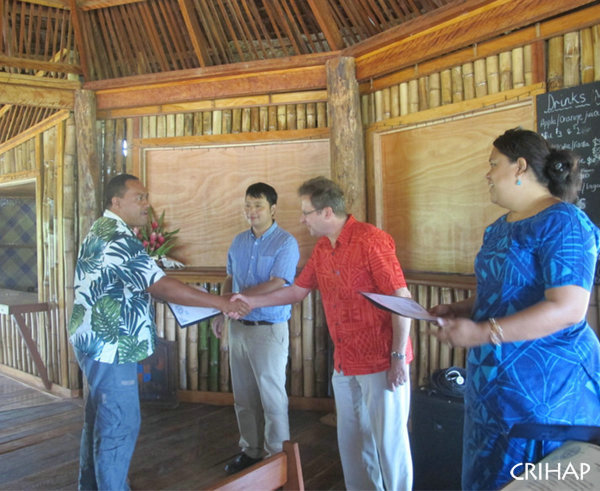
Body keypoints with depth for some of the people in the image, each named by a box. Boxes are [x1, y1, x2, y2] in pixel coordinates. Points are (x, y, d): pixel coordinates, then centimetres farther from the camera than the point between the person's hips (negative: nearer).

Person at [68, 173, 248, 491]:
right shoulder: (118, 238, -21)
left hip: (96, 342, 11)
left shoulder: (101, 231, 11)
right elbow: (161, 286, -26)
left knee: (99, 418, 21)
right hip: (111, 346, -11)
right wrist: (221, 303, -22)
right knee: (120, 424, 0)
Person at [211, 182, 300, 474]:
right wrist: (220, 313, 9)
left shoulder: (286, 243, -10)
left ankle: (276, 457, 21)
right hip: (239, 327, 6)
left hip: (270, 329, -6)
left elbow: (277, 285, -19)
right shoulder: (238, 242, 10)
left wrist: (239, 297, -23)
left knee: (272, 398, 5)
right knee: (244, 397, 15)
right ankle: (250, 451, 31)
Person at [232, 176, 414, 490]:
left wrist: (399, 357, -17)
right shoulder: (321, 249, 8)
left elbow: (401, 298, -17)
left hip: (382, 362, -7)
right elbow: (298, 290, 17)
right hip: (345, 364, 7)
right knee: (351, 440, 18)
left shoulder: (370, 240, -16)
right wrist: (252, 301, 10)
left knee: (389, 440, 5)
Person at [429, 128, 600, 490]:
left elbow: (568, 309, -24)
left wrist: (483, 333, -26)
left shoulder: (563, 223, -15)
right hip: (495, 378, 8)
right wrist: (457, 310, 4)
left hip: (546, 383, -8)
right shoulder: (501, 227, 11)